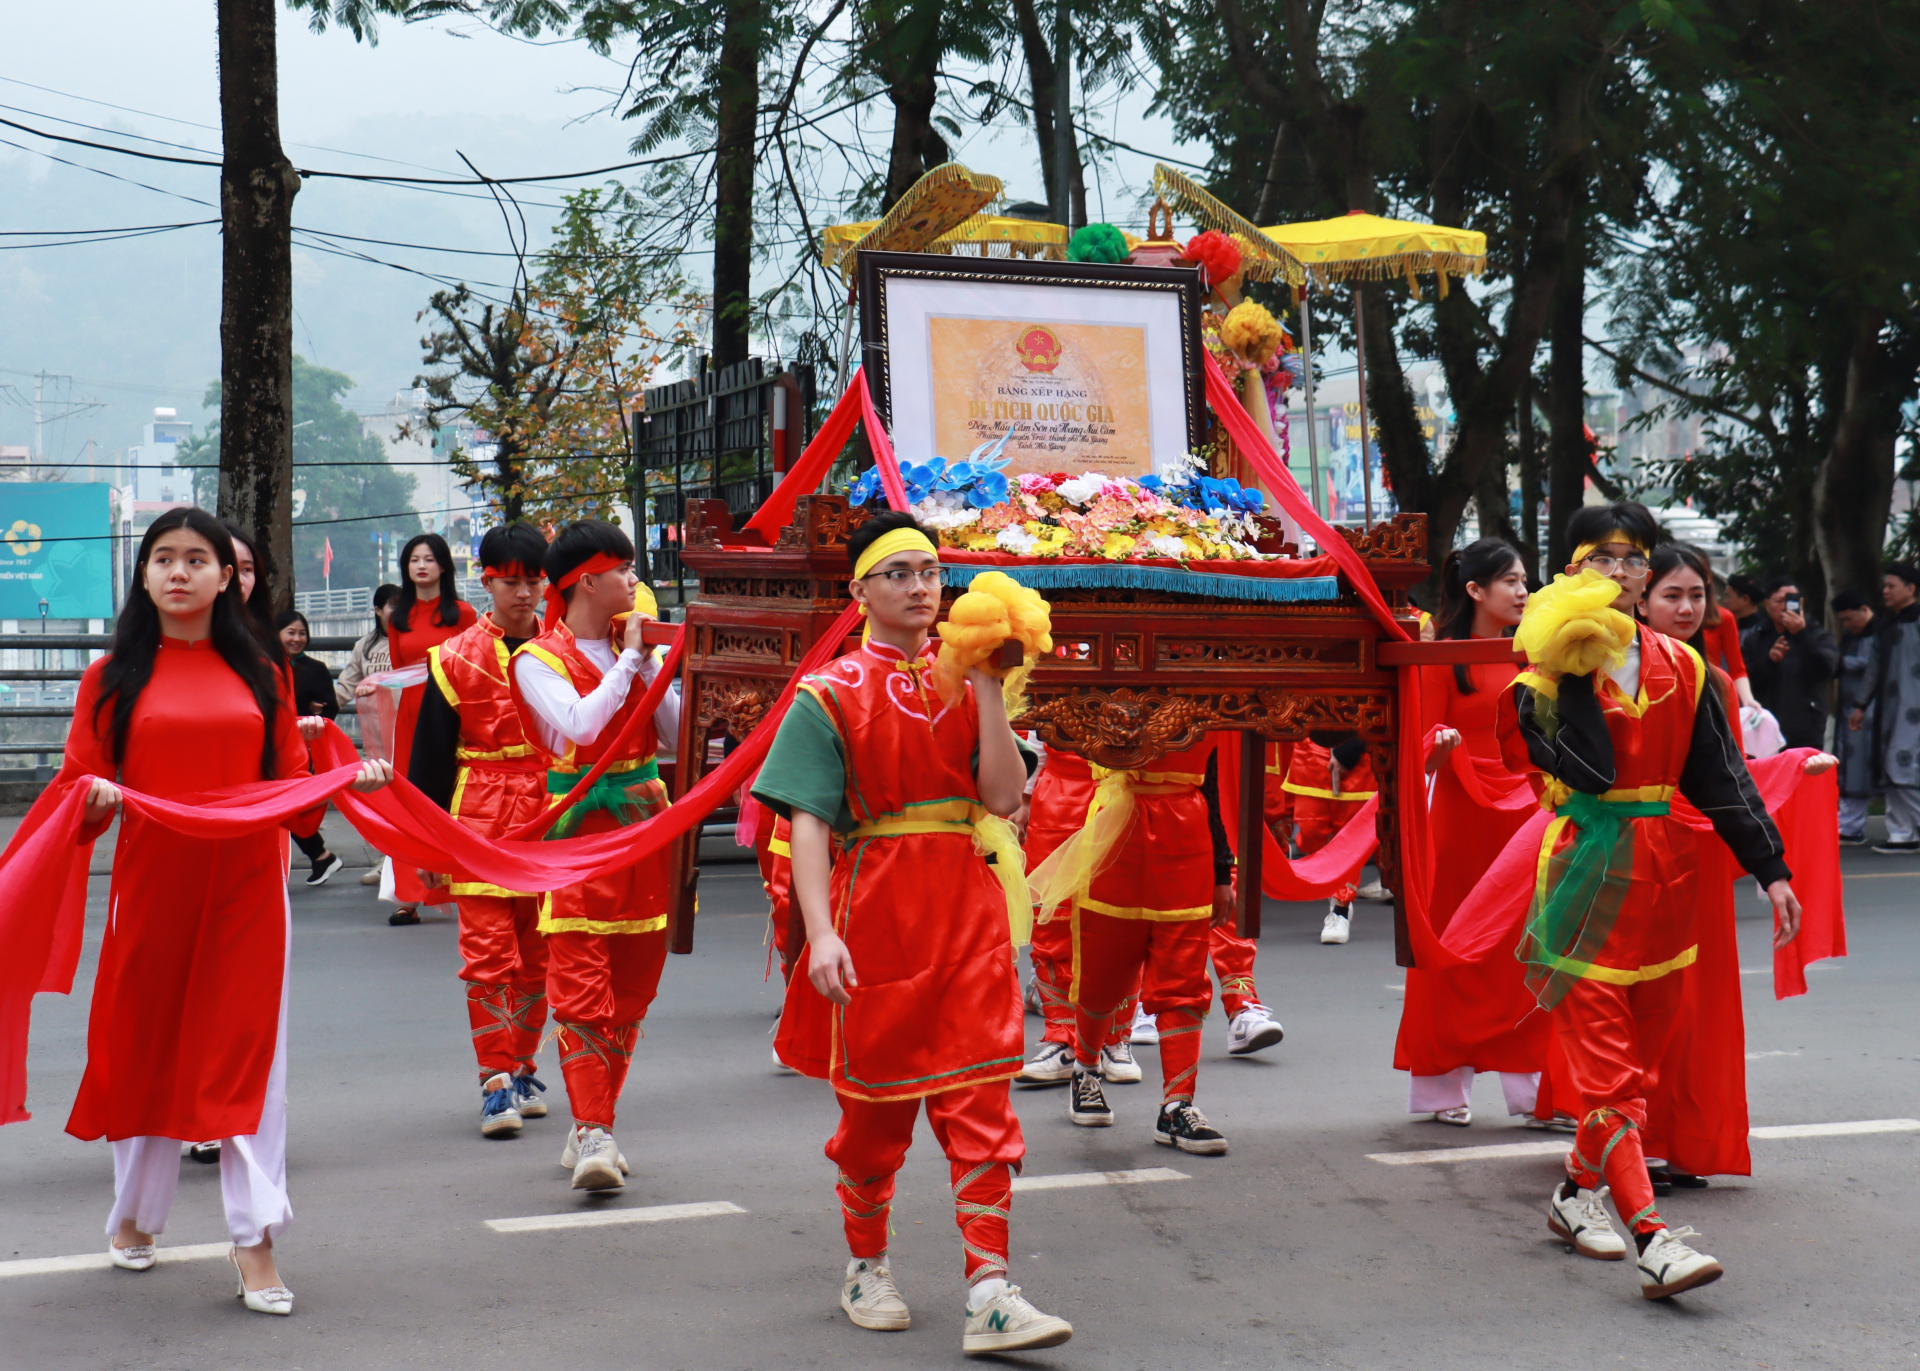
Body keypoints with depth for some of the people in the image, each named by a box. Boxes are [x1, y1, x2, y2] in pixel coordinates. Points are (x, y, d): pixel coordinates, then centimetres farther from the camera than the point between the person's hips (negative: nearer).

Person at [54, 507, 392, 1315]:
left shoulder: (258, 675, 8)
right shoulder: (112, 678, 3)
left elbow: (291, 781, 8)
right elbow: (78, 785, 1)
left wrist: (347, 782, -10)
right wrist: (93, 799, -21)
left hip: (247, 888, 0)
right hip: (151, 886, 0)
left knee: (246, 1052, -4)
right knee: (143, 1049, 10)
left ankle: (255, 1243, -4)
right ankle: (135, 1218, 30)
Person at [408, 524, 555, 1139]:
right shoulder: (455, 660, 1)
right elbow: (429, 759, 3)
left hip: (553, 821, 2)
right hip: (481, 821, -2)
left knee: (538, 956, 8)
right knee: (488, 955, -6)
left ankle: (522, 1070, 20)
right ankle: (496, 1082, -3)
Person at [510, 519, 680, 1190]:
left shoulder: (631, 649, 14)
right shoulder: (538, 659, -3)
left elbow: (677, 733, 8)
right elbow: (581, 725, -21)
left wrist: (647, 661, -2)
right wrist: (629, 659, -12)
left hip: (644, 825, 6)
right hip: (580, 832, -6)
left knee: (631, 986, 8)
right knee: (580, 984, -13)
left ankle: (592, 1127, 17)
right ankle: (593, 1134, -15)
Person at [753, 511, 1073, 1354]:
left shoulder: (961, 682, 9)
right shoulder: (831, 694, 0)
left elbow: (1004, 795, -3)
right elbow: (807, 820, -8)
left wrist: (986, 686, -9)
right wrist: (820, 932, -20)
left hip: (967, 912, 2)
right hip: (874, 911, -2)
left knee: (980, 1097, -6)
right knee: (873, 1100, 10)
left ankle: (990, 1295, -9)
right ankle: (866, 1267, 30)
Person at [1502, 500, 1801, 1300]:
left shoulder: (1679, 668, 9)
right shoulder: (1548, 672, -4)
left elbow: (1722, 777, 11)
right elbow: (1587, 768, -20)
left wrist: (1770, 868, 7)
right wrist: (1575, 673, -22)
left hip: (1663, 872, 5)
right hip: (1586, 870, -5)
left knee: (1640, 1054, 11)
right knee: (1603, 1062, -11)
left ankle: (1578, 1191, 29)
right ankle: (1654, 1240, -17)